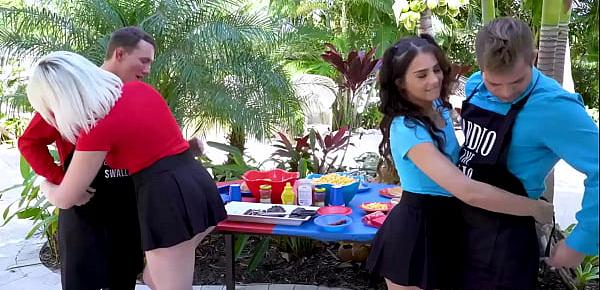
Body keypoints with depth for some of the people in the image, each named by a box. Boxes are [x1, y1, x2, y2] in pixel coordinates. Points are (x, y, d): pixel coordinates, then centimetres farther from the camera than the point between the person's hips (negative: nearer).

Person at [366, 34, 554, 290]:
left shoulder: (439, 108, 0)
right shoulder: (408, 129, -28)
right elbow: (468, 191, -37)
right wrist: (536, 208, -26)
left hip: (442, 223, 8)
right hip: (417, 232, -8)